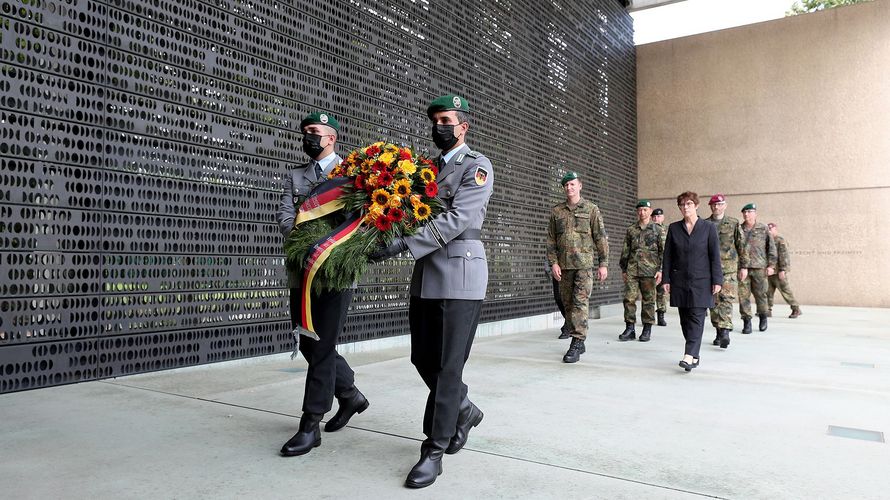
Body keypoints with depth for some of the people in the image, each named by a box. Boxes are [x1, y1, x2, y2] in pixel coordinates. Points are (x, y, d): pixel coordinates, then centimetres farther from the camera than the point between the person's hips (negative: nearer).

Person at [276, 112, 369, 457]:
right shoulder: (295, 177, 16)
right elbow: (285, 218, 2)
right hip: (302, 271, 5)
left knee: (322, 347, -4)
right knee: (308, 345, 11)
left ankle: (310, 426, 5)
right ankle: (350, 395, 32)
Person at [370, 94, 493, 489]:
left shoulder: (477, 166, -3)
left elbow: (458, 219, -17)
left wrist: (402, 244, -25)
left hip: (460, 272, -7)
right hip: (426, 274, 7)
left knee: (448, 365, -3)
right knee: (423, 359, 11)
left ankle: (435, 450, 8)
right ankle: (463, 411, 35)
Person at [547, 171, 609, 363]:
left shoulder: (591, 209, 3)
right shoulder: (556, 211, 10)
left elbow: (601, 238, 2)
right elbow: (551, 239, 9)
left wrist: (603, 263, -3)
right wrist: (553, 263, -1)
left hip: (584, 264, -4)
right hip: (563, 266, 4)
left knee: (580, 303, -11)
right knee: (568, 304, 8)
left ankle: (576, 344, -10)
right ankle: (579, 342, 19)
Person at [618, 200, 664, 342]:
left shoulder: (658, 229, 4)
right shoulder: (631, 230, 12)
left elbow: (663, 251, 1)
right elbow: (625, 251, 15)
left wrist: (661, 269, -7)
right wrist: (623, 269, 11)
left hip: (650, 271, -2)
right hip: (632, 270, 3)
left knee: (648, 300, 3)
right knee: (629, 299, -2)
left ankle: (647, 330, 12)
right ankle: (629, 329, 5)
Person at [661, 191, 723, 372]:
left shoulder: (708, 228, 2)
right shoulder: (673, 228, 8)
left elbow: (715, 256, 0)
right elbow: (667, 255, 8)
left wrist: (717, 280, -6)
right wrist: (666, 279, 3)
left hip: (701, 281, -3)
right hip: (679, 281, 3)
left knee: (696, 318, -10)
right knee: (685, 319, 6)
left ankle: (689, 356, -16)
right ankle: (695, 355, 18)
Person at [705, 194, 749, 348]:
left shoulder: (734, 223, 4)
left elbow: (742, 246, 5)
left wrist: (744, 266, 0)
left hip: (729, 268, -2)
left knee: (726, 300, -12)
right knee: (713, 301, 6)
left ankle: (725, 332, -17)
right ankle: (719, 332, 16)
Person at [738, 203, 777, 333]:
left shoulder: (763, 229, 6)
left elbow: (771, 248, 6)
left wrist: (771, 265, 0)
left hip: (759, 267, -1)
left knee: (760, 294, 6)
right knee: (743, 295, -2)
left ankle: (763, 317, 27)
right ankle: (746, 321, 5)